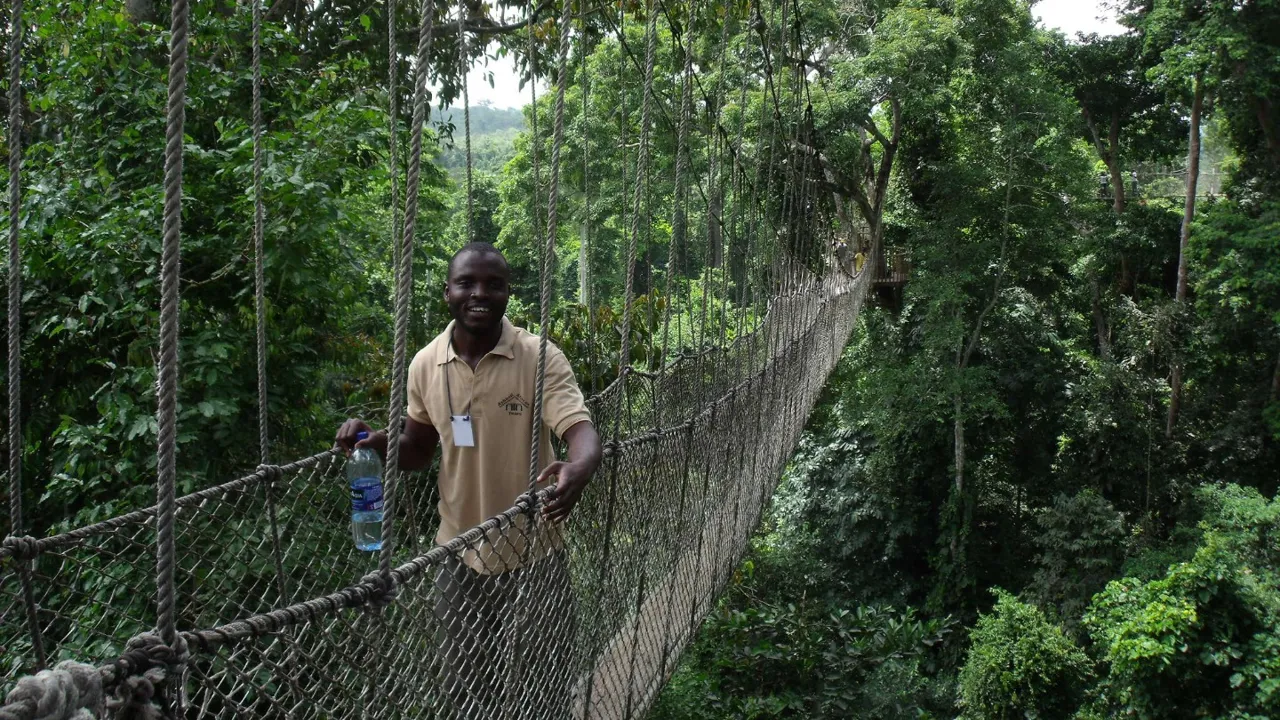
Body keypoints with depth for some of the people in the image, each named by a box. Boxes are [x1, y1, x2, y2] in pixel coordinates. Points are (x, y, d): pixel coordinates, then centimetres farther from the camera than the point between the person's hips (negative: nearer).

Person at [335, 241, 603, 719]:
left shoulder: (541, 358, -14)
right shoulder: (425, 365, -2)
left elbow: (581, 430, -24)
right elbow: (419, 450, 11)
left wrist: (579, 468, -47)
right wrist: (376, 442, -10)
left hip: (534, 553, -3)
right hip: (461, 554, 3)